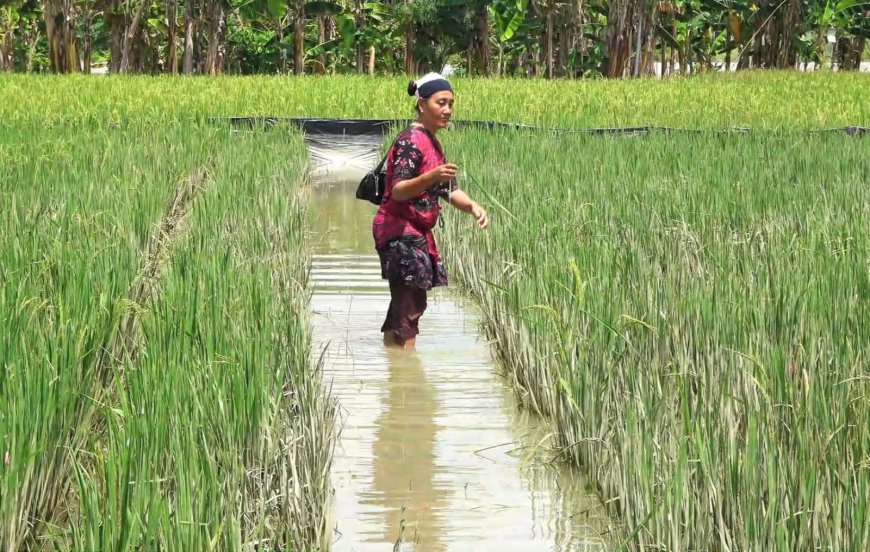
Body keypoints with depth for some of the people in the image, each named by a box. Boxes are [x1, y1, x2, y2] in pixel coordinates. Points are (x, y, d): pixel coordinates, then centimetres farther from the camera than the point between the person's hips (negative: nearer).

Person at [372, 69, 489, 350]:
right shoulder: (410, 140, -15)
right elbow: (398, 191, -24)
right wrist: (432, 177, -41)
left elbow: (449, 189, 15)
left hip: (416, 233, 10)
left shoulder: (432, 142, 15)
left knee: (403, 306, 13)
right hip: (400, 231, -10)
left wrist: (472, 206, -5)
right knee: (409, 307, -15)